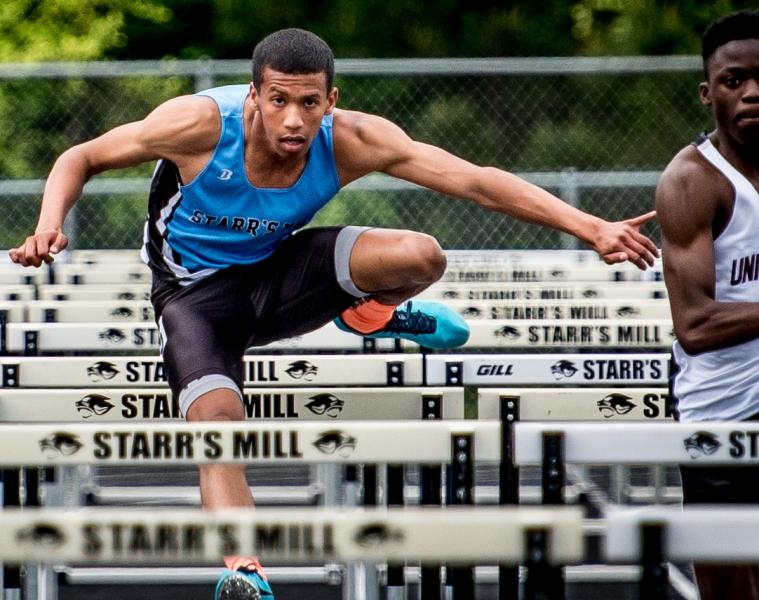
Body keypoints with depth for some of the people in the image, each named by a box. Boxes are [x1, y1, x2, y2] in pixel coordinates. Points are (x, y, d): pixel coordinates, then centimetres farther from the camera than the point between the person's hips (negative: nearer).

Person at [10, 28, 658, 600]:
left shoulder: (351, 141, -24)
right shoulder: (201, 123, -29)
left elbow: (478, 181, -24)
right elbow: (82, 158, -17)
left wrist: (591, 228, -30)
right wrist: (50, 226, -37)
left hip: (282, 270, 2)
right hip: (198, 291, -2)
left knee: (421, 257, -21)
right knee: (217, 416, -28)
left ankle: (369, 312, 14)